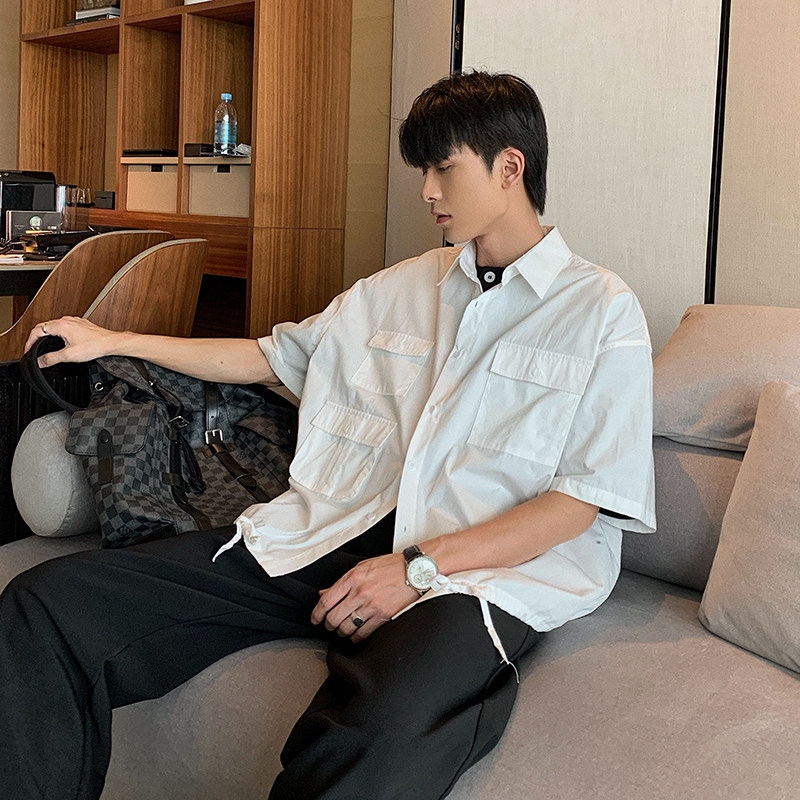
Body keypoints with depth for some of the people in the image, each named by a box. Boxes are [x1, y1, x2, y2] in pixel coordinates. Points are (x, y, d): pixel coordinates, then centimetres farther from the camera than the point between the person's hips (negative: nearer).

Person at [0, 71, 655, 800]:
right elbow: (270, 357, 32)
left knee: (378, 739, -43)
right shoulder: (401, 288, 24)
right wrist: (114, 342, 30)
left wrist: (418, 567, -12)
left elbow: (580, 502, -2)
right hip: (335, 534, 6)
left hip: (484, 569, -5)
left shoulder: (604, 310, 6)